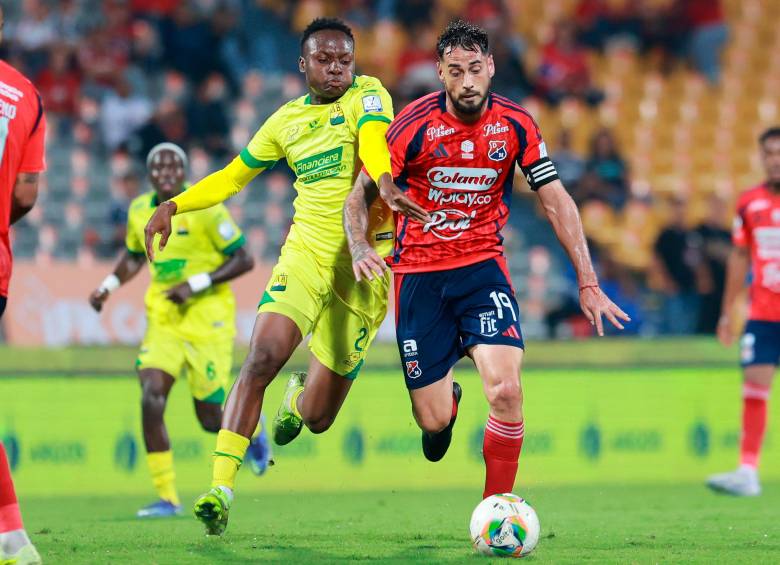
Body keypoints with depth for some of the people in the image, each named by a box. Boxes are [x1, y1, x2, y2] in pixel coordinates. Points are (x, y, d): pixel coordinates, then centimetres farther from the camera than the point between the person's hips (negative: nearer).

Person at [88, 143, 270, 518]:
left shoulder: (204, 208, -11)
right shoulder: (140, 211, 6)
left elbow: (243, 260, -10)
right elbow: (134, 257, 26)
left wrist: (196, 284, -19)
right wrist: (109, 286, 8)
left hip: (207, 318, -5)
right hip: (164, 319, 5)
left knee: (211, 420, -1)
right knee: (151, 396, -16)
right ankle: (166, 497, -9)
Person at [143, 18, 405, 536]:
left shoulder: (368, 95, -2)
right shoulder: (287, 120, 9)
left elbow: (373, 141, -25)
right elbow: (233, 176, 20)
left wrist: (384, 182, -47)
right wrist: (173, 206, 7)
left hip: (363, 267, -2)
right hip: (305, 255, 2)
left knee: (318, 418, 6)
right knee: (262, 358, -25)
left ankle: (300, 396, 46)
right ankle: (221, 488, -24)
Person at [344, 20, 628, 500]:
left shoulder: (516, 125, -7)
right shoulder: (415, 126, -13)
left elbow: (556, 201, -2)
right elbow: (360, 195, -5)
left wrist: (588, 284, -7)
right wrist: (361, 248, -26)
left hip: (483, 266, 1)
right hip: (420, 273, -1)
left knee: (506, 390, -22)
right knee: (433, 421, 0)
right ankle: (448, 398, 39)